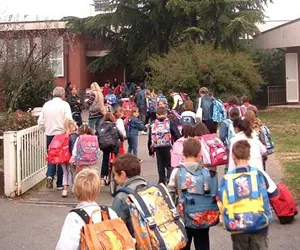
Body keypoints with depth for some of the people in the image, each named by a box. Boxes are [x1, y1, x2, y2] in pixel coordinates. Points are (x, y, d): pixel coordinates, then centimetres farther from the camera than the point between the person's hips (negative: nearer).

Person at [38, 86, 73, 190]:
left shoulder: (46, 104, 3)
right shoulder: (64, 104, -9)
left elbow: (40, 122, 2)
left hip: (49, 134, 3)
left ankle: (49, 176, -6)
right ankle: (60, 183, 15)